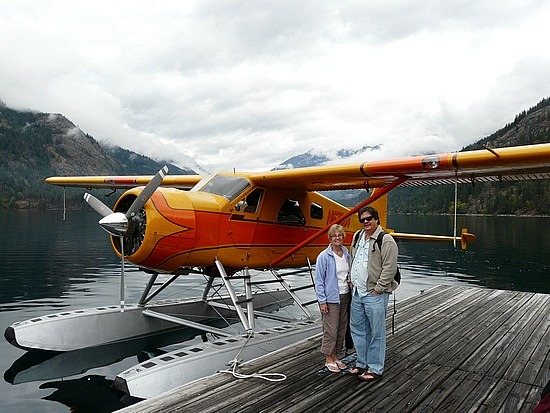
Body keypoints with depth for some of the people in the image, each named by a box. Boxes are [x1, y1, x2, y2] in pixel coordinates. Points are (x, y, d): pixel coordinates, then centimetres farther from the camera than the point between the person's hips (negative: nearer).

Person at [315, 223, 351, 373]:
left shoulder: (347, 254, 6)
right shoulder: (324, 256, -11)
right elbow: (319, 281, -10)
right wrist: (322, 301, -12)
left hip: (345, 296, 6)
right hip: (331, 298, -6)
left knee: (342, 328, 12)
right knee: (330, 329, -1)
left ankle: (336, 356, 27)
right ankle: (329, 359, 15)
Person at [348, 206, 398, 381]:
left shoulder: (386, 240, -13)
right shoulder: (357, 236, 11)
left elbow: (389, 268, -17)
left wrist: (378, 289, -16)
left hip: (375, 295, -8)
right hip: (357, 293, 8)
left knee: (376, 332, 3)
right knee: (357, 328, 17)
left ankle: (375, 369, 17)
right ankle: (362, 363, 33)